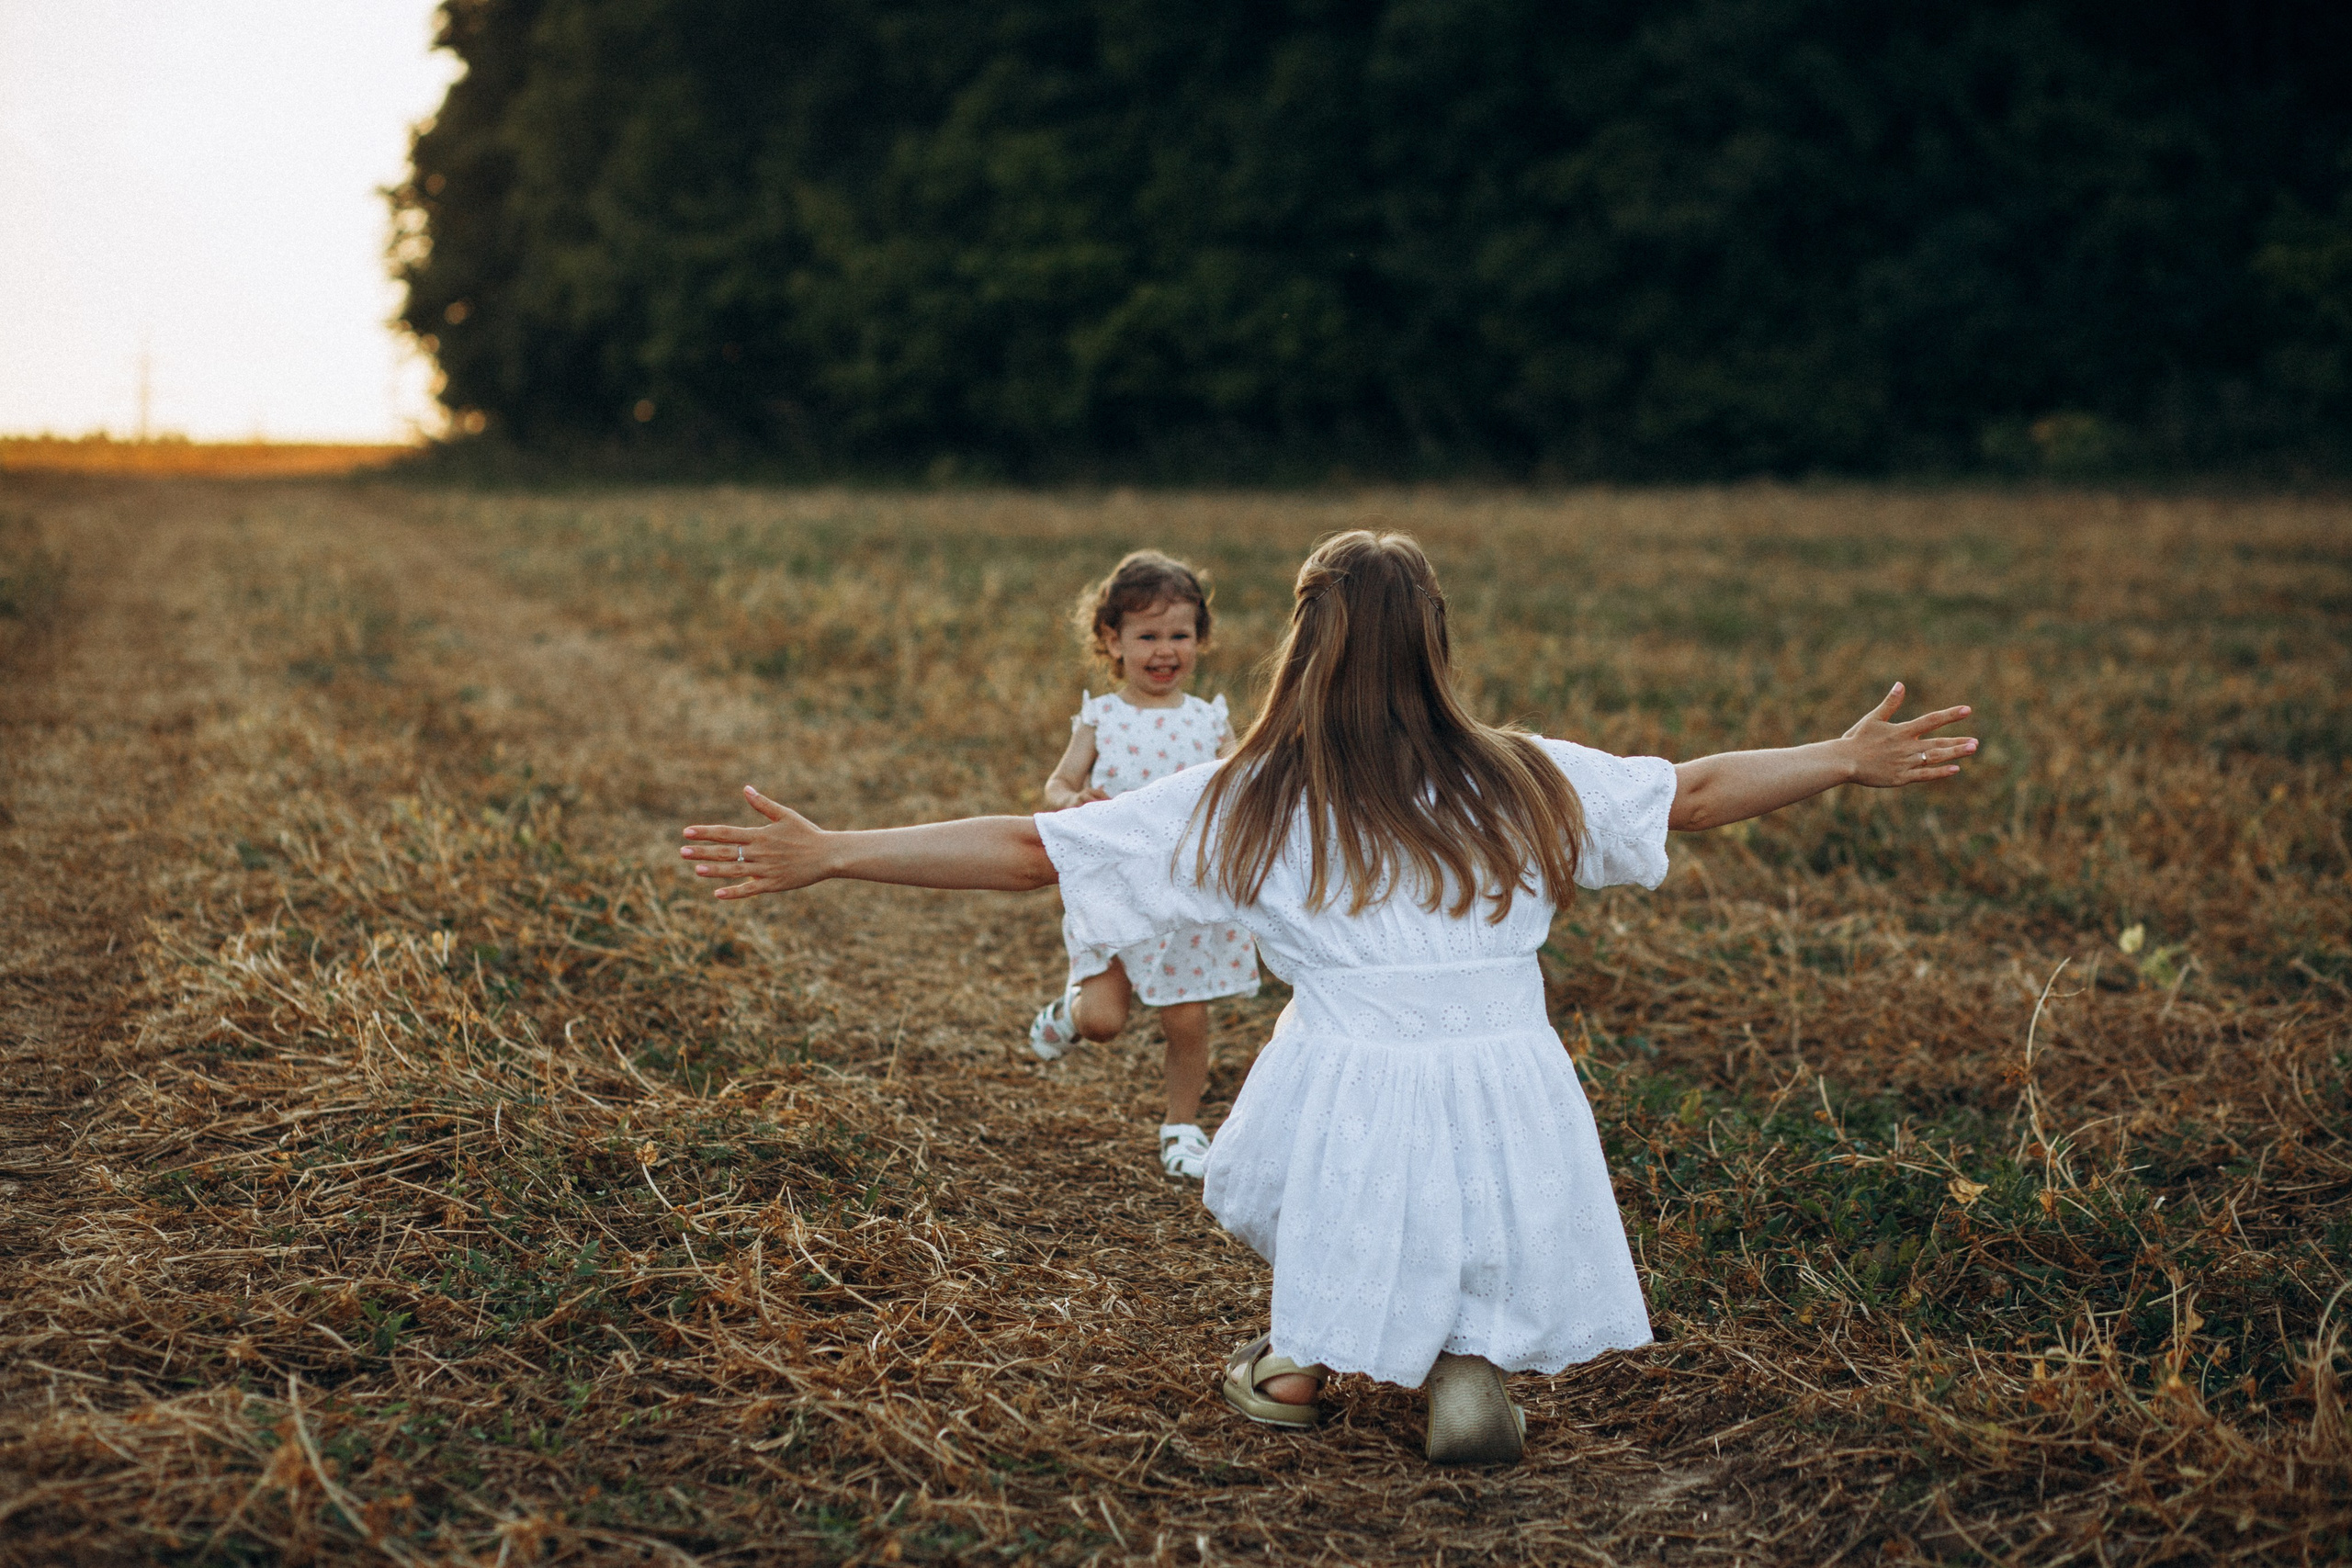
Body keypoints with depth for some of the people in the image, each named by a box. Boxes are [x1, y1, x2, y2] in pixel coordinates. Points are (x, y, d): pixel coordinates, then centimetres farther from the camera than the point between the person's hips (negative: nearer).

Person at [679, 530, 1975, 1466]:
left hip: (1353, 1105, -1)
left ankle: (1296, 1359, 36)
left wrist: (823, 854, 6)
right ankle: (1470, 1366, 18)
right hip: (1516, 1110, 1)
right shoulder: (1525, 782, 8)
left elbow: (1025, 848, 1)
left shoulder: (1245, 804, 3)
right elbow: (1697, 788, 19)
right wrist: (1849, 760, 34)